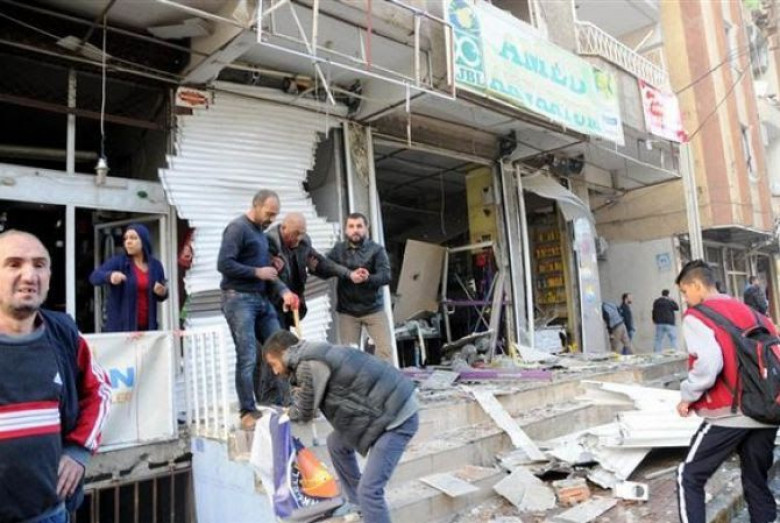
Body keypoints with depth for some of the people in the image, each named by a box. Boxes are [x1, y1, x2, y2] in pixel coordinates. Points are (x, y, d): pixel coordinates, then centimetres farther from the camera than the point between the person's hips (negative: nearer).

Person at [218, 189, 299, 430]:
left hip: (262, 299, 9)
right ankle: (248, 412, 5)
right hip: (239, 299, -8)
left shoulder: (261, 232, 17)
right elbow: (224, 264, -19)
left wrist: (284, 291, 1)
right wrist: (257, 273, -13)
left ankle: (272, 405, 18)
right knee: (248, 358, -6)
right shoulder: (237, 228, -9)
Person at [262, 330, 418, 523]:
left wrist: (290, 412, 15)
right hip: (385, 408, 10)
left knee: (369, 490, -11)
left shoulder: (309, 365, -18)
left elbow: (305, 413, -4)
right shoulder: (313, 356, 12)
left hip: (397, 416, -10)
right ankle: (357, 503, 39)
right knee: (336, 443, 24)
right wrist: (297, 403, 10)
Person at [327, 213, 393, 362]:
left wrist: (368, 278, -32)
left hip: (374, 309, -1)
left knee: (385, 349, -5)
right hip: (347, 311, 2)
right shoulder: (338, 250, 7)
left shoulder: (376, 250, -1)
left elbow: (386, 276, -12)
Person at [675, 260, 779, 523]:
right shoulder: (747, 310, 13)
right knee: (757, 482, 18)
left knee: (689, 477, 6)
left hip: (729, 414, -7)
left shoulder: (696, 316, -7)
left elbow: (708, 363, -22)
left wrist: (688, 396, -8)